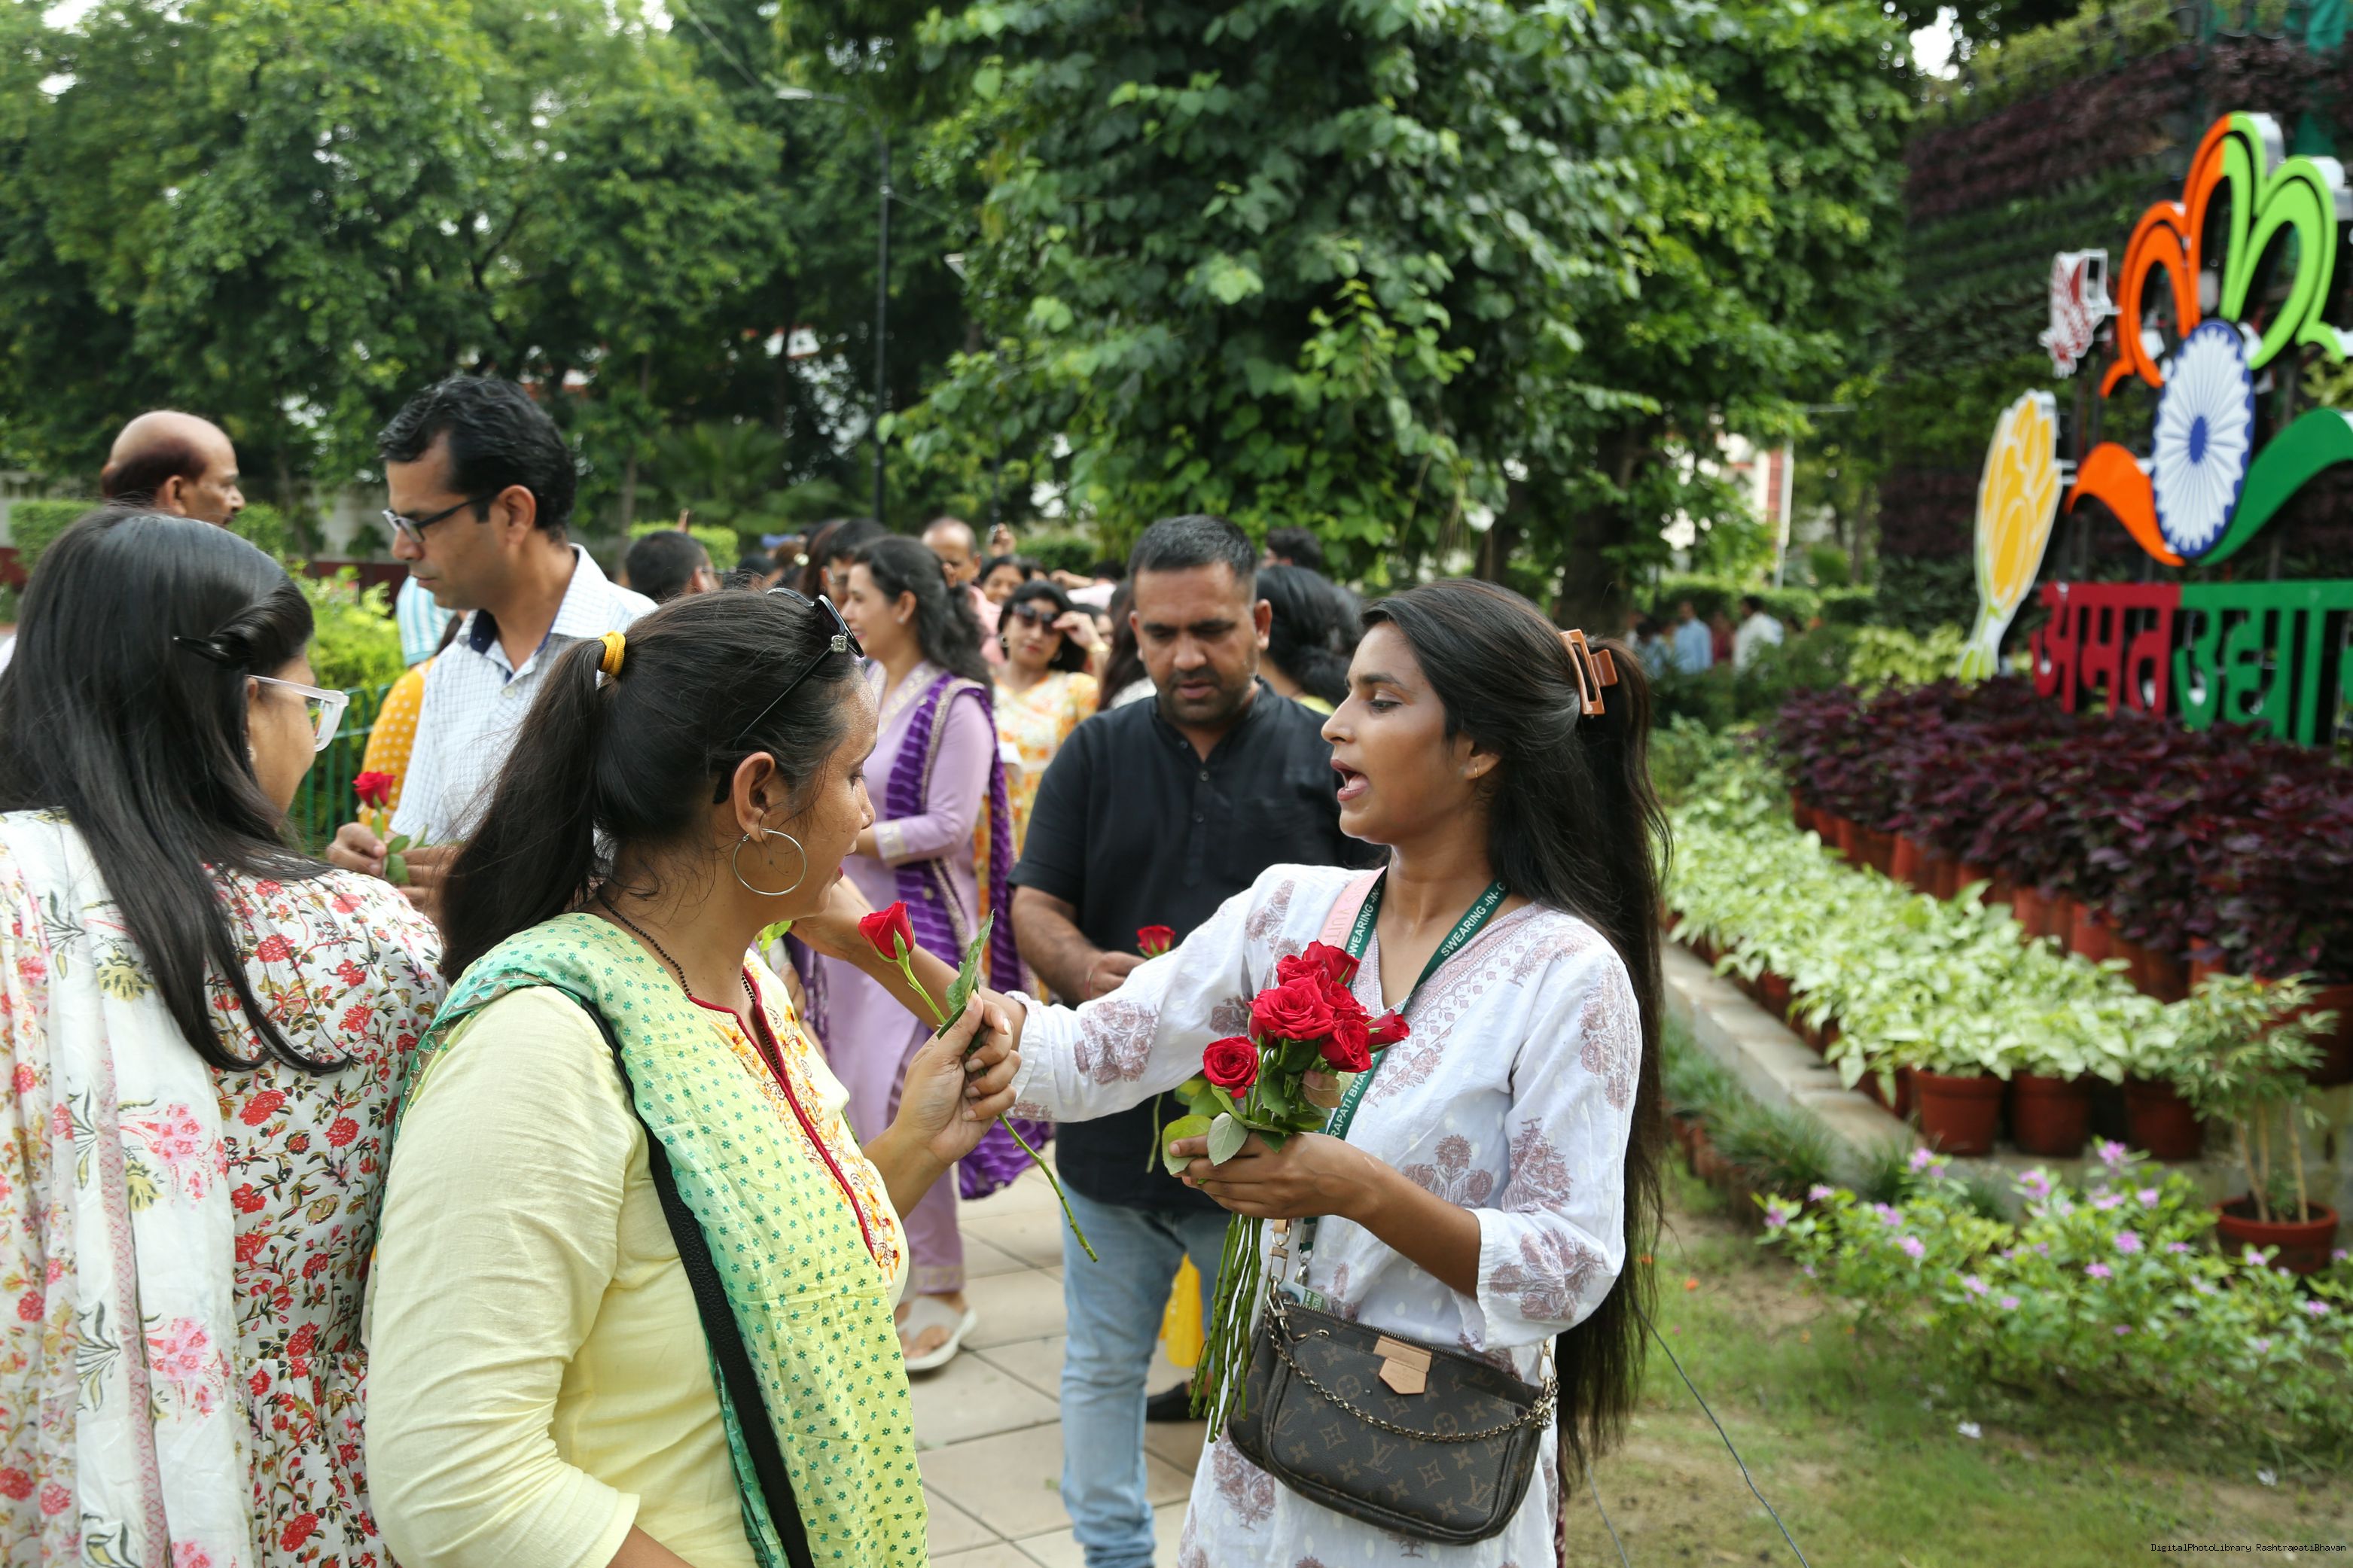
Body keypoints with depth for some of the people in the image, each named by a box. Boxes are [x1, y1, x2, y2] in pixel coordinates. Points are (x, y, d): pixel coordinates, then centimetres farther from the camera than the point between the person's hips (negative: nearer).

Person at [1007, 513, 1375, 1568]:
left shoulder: (1324, 758, -3)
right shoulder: (1095, 755, 4)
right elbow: (1035, 908, 2)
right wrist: (1086, 970, -21)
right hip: (1114, 1119, 3)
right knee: (1102, 1368, 17)